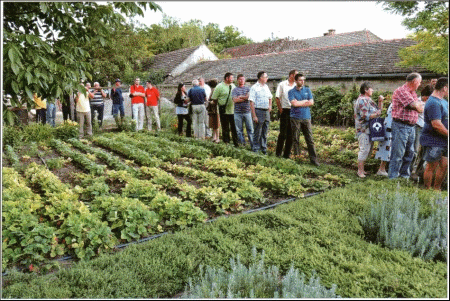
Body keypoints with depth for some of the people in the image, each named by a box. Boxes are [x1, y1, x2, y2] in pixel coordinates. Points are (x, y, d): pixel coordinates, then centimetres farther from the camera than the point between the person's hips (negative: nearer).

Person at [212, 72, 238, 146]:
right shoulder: (219, 87, -7)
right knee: (225, 129, 3)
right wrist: (221, 104, -1)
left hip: (233, 111, 5)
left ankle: (236, 143, 19)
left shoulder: (233, 86, 11)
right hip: (224, 112, -5)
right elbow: (214, 99, -6)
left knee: (235, 129, 10)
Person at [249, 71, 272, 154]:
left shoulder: (266, 87, 14)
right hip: (258, 111, -7)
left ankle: (264, 149, 22)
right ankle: (256, 150, 9)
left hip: (266, 111, 7)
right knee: (257, 133, -1)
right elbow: (252, 102, -13)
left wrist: (270, 105, 12)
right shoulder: (254, 87, -8)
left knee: (265, 133, 12)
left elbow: (270, 97, 31)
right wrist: (254, 116, -18)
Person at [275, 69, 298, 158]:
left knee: (291, 134, 6)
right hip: (285, 111, -4)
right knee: (283, 133, -4)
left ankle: (287, 154, 14)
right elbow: (277, 97, -1)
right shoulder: (282, 84, 0)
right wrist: (280, 109, -6)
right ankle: (278, 153, 5)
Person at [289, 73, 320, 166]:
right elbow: (294, 103, -10)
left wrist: (299, 103, -4)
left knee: (310, 139, -1)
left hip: (306, 117, 2)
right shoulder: (291, 92, 6)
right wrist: (305, 101, 0)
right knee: (295, 139, 1)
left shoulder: (307, 90, 14)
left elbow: (311, 102, 2)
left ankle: (313, 159, 1)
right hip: (295, 118, -2)